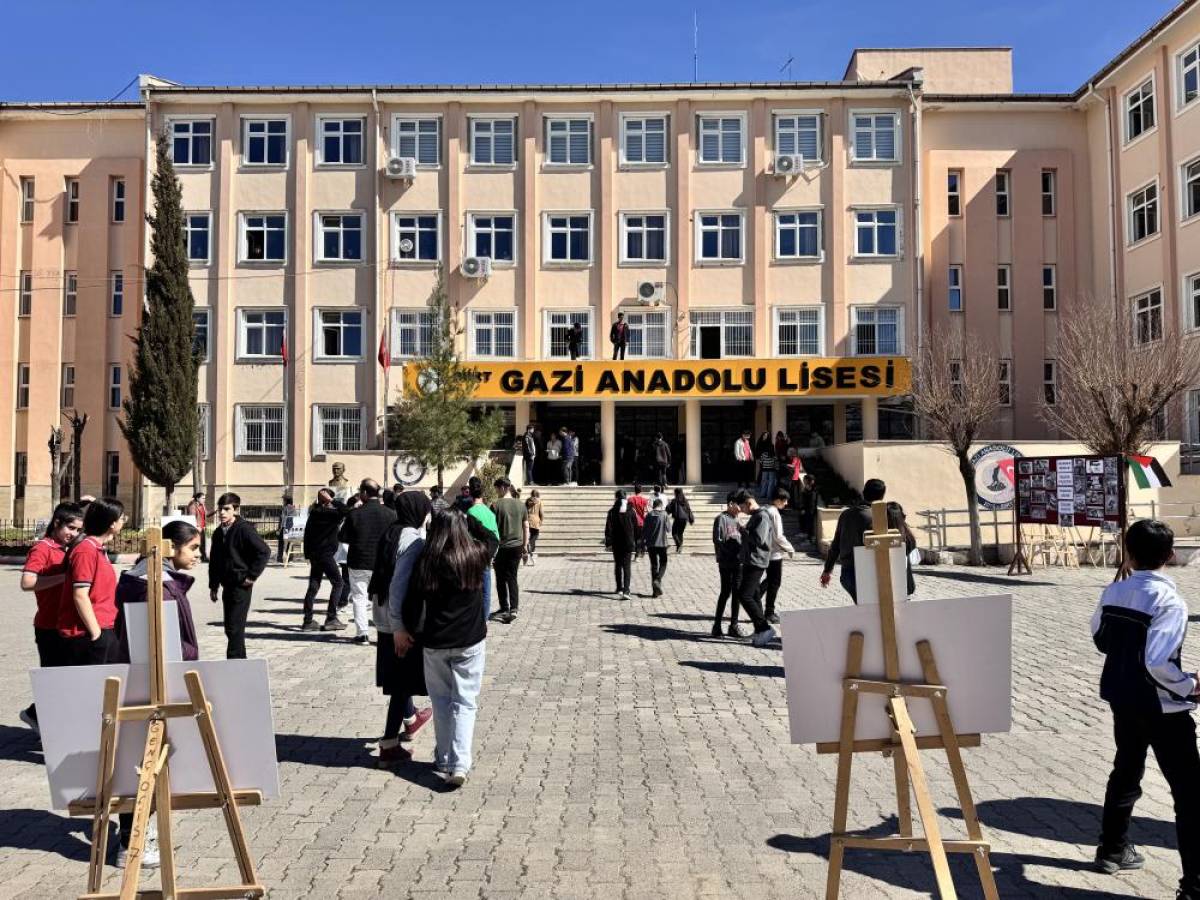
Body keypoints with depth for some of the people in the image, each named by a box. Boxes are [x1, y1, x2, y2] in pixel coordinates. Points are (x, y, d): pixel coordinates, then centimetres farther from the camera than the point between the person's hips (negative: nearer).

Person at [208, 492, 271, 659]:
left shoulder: (244, 529, -13)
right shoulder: (218, 532, 10)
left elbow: (264, 551, -18)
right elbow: (214, 561, 19)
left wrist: (252, 576, -15)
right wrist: (213, 586, 16)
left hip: (240, 585, -8)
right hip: (227, 586, 8)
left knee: (235, 628, -8)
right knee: (230, 628, 13)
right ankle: (240, 661, 24)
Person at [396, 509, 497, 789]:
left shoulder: (427, 561, -9)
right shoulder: (475, 557, -6)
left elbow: (411, 600, -4)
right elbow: (492, 538, 16)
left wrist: (407, 630, 11)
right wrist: (466, 516, 20)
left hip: (435, 642, 0)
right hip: (470, 641, 0)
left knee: (441, 700, 17)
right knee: (465, 702, 4)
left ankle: (443, 759, 24)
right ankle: (459, 765, -6)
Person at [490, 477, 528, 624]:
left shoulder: (496, 505, -10)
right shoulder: (521, 505, 3)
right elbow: (526, 527, 8)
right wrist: (525, 545, 17)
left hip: (501, 547, -4)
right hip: (517, 546, 4)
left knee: (501, 579, 9)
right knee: (513, 578, 9)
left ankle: (504, 609, 14)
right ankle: (513, 609, -1)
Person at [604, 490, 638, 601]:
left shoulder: (612, 512, -5)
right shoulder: (631, 511, -1)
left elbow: (608, 529, -6)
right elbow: (636, 528, 2)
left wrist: (608, 543, -2)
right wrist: (636, 543, 10)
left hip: (617, 543, 0)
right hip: (629, 543, 0)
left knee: (618, 565, 15)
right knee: (627, 566, -1)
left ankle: (619, 589, 24)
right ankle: (626, 590, -13)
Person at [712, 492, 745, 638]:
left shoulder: (737, 520, 16)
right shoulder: (721, 518, -6)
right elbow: (717, 540, -12)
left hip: (738, 562, 7)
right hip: (726, 562, -7)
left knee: (736, 593, 8)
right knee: (726, 592, -4)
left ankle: (734, 625, 15)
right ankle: (717, 625, 6)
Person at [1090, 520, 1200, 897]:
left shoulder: (1112, 592, -1)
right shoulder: (1169, 600, -22)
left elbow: (1100, 639, 12)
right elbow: (1158, 663, -28)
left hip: (1122, 700, 7)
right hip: (1161, 707, -7)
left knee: (1126, 772, 24)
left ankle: (1112, 849, 39)